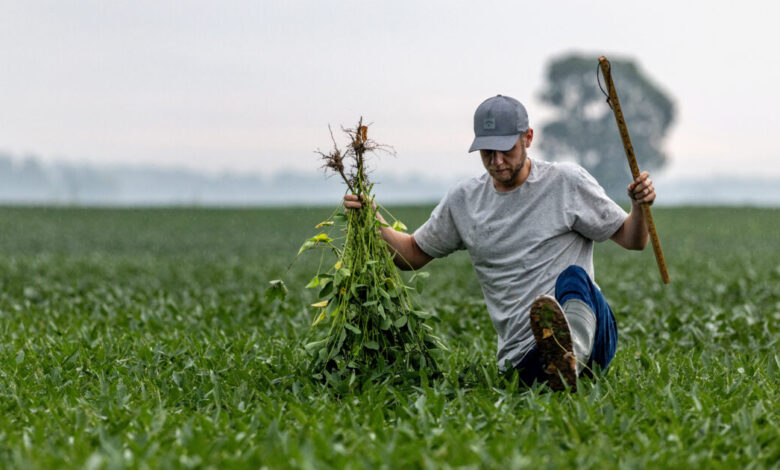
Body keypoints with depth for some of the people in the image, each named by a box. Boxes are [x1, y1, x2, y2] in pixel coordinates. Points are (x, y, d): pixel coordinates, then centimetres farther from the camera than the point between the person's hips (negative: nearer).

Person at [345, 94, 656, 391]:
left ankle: (570, 358, -62)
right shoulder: (463, 201, 12)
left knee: (572, 277, -39)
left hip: (592, 331, -2)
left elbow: (631, 240, 8)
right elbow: (414, 254, 23)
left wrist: (640, 207, -15)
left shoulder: (568, 182, 4)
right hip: (523, 355, 2)